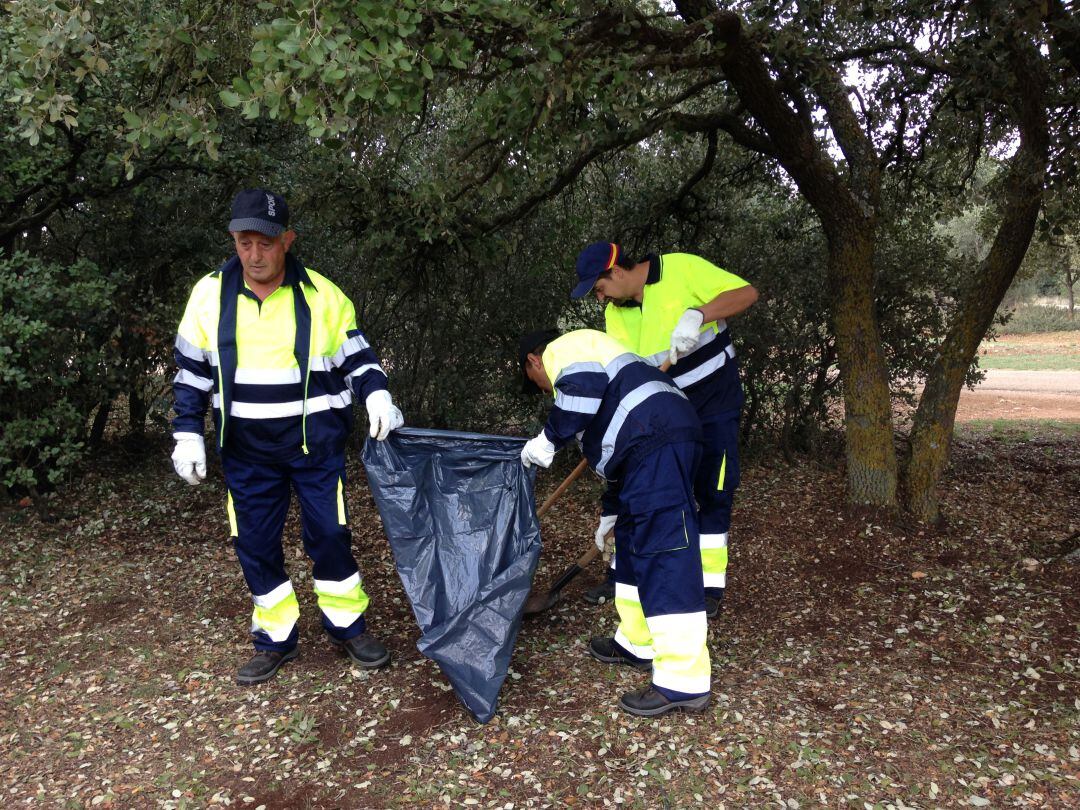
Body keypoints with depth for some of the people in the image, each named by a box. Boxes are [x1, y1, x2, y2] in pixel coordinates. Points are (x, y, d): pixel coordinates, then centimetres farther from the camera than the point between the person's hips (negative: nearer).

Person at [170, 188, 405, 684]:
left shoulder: (323, 296, -7)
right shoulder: (210, 295, -2)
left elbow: (356, 357, 2)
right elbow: (191, 373, 6)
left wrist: (376, 394, -17)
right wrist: (187, 436, 0)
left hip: (317, 444, -2)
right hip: (247, 451, 2)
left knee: (329, 534, 3)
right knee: (255, 544, 8)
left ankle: (347, 626, 23)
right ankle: (275, 639, 25)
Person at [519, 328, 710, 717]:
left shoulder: (561, 348, 8)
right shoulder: (590, 358, 36)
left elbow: (585, 386, -17)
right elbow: (613, 439, 39)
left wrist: (548, 438, -4)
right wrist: (611, 512, 46)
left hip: (658, 441, -11)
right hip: (656, 447, 11)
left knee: (664, 556, -11)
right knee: (632, 540, 21)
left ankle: (683, 684, -9)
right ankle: (637, 643, 33)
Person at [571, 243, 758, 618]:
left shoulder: (681, 268, -15)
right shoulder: (615, 314, -1)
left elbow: (746, 293, -19)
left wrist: (697, 313, -34)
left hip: (715, 404, -4)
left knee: (713, 492, 0)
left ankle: (711, 586, 14)